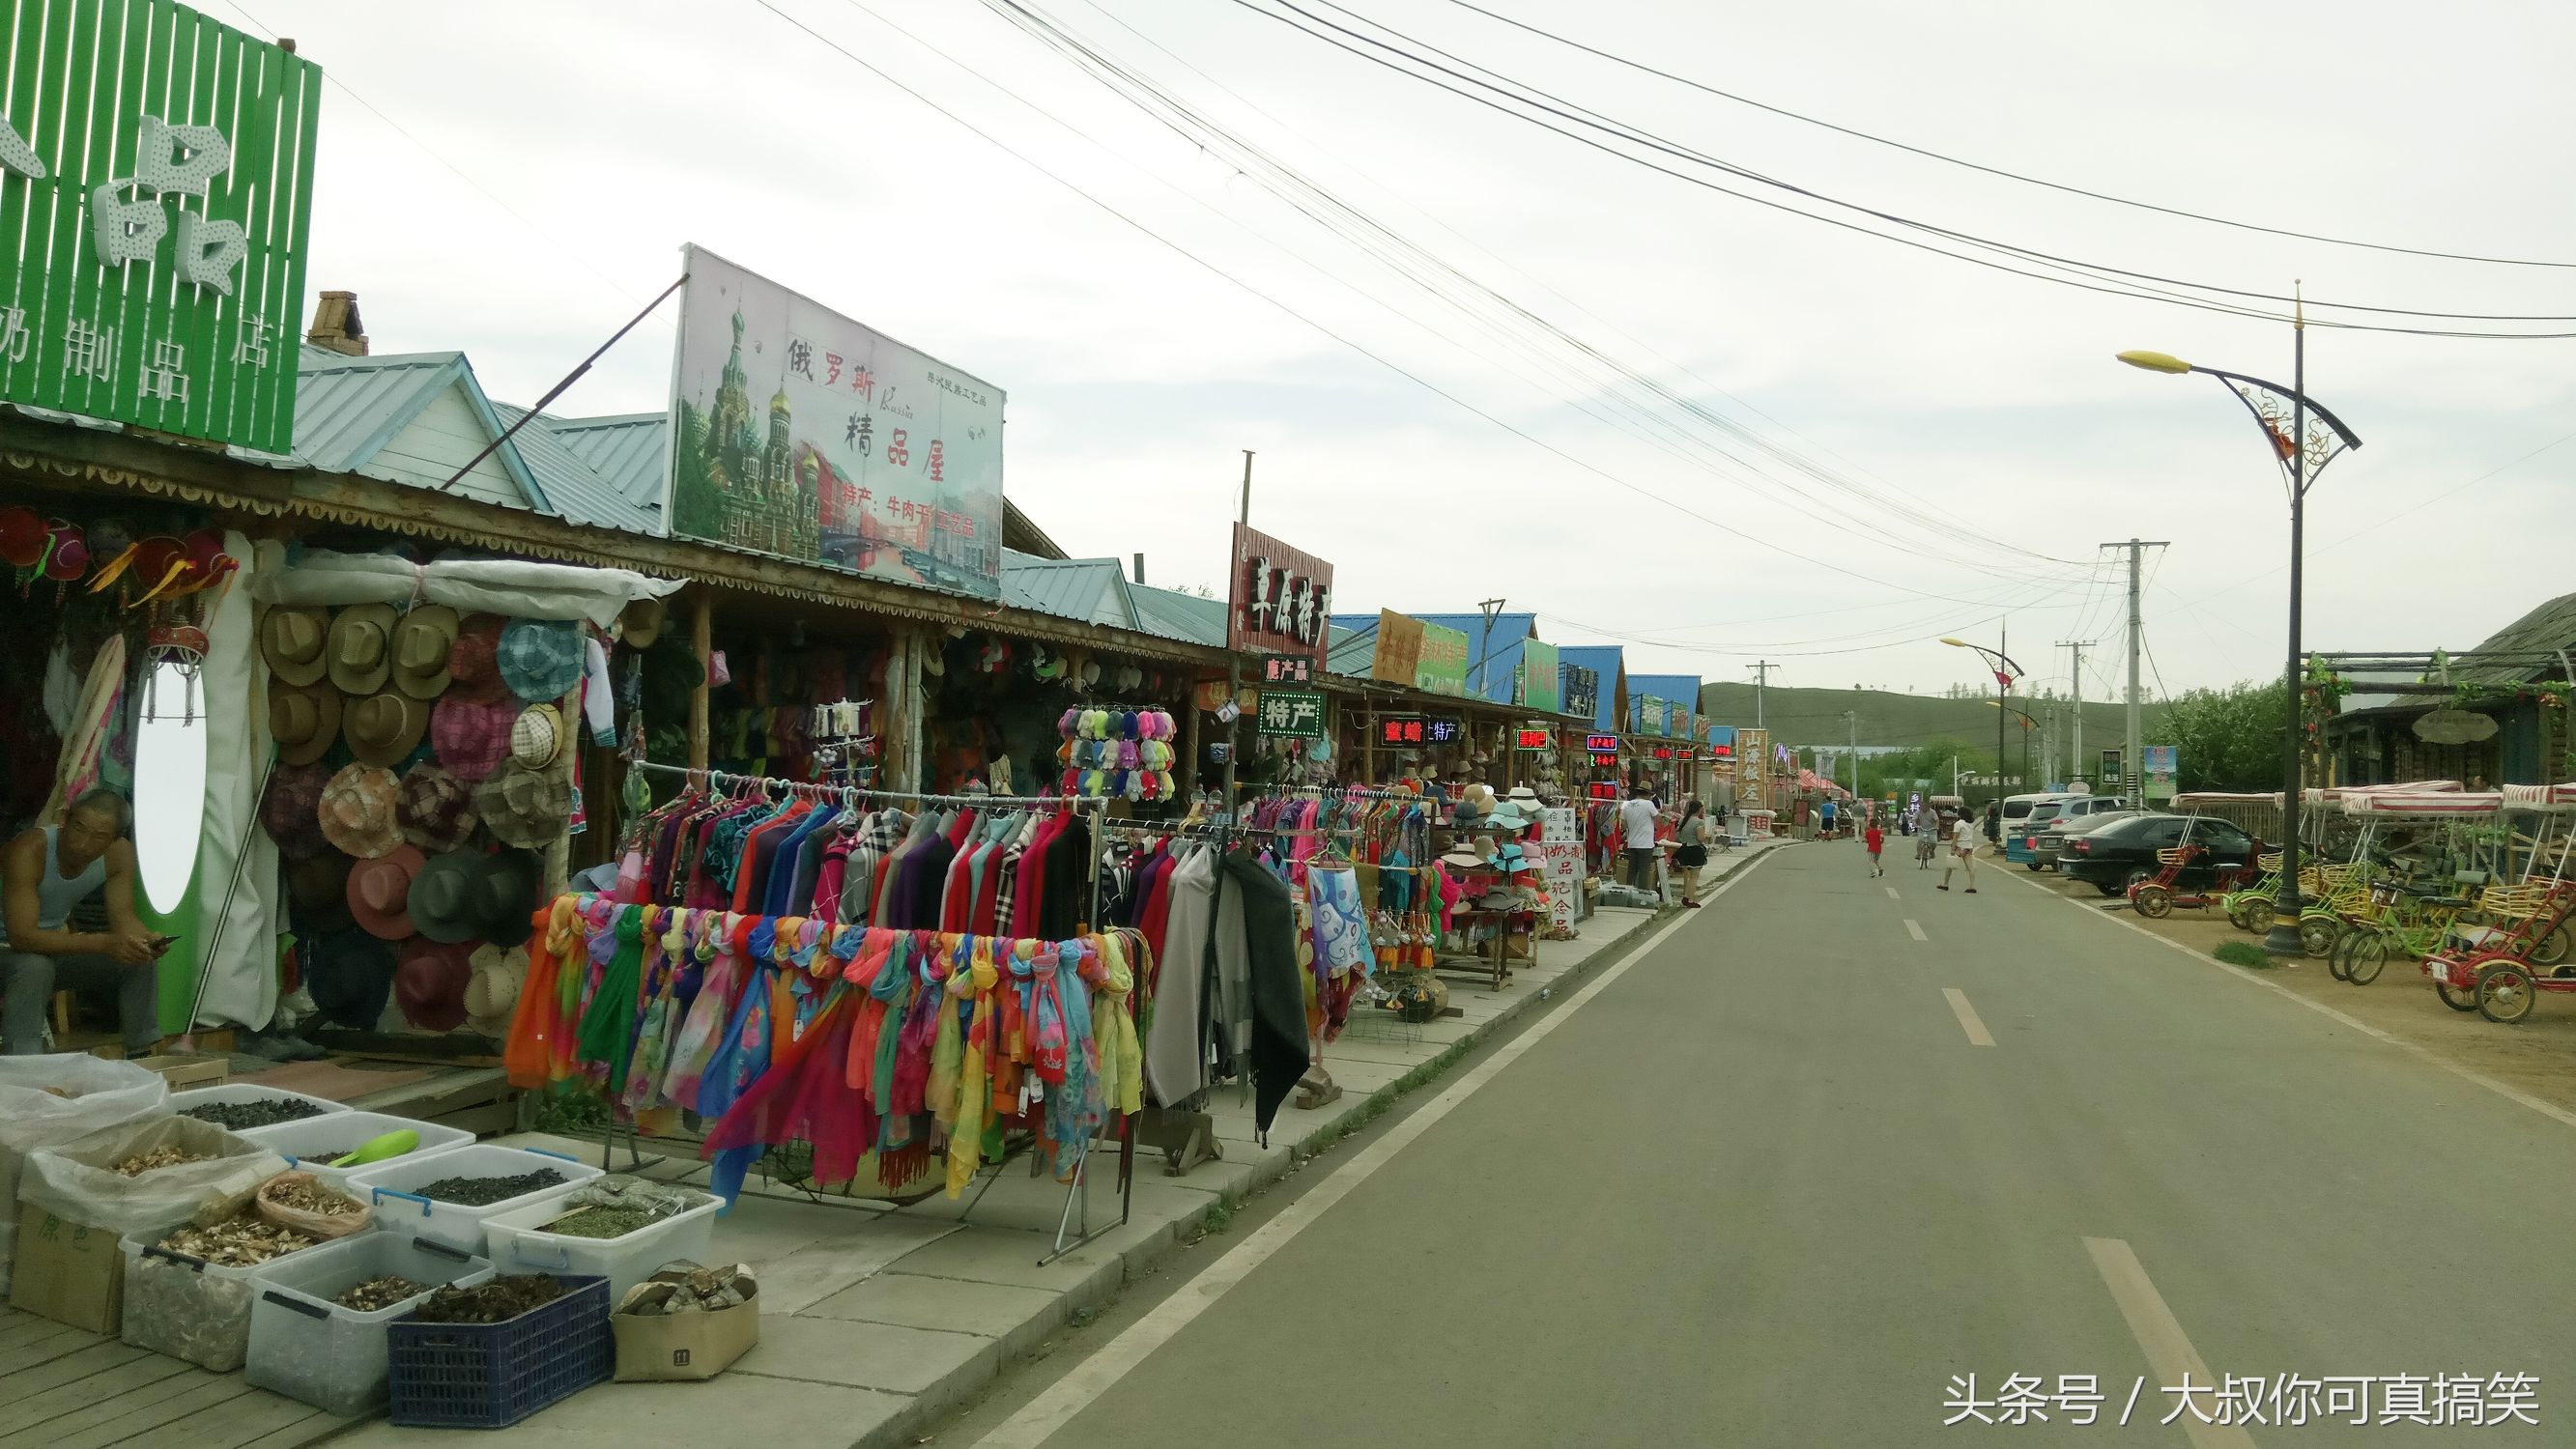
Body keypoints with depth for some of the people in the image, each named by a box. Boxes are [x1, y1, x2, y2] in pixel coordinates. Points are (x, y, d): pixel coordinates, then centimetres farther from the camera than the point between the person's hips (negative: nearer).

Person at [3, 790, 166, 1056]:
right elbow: (22, 936, -38)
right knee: (36, 968, -37)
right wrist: (102, 943, -48)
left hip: (54, 940, 6)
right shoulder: (29, 851, -32)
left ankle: (144, 1055, -1)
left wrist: (147, 940, -35)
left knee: (141, 962, -10)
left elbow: (123, 917, -11)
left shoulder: (120, 854, -14)